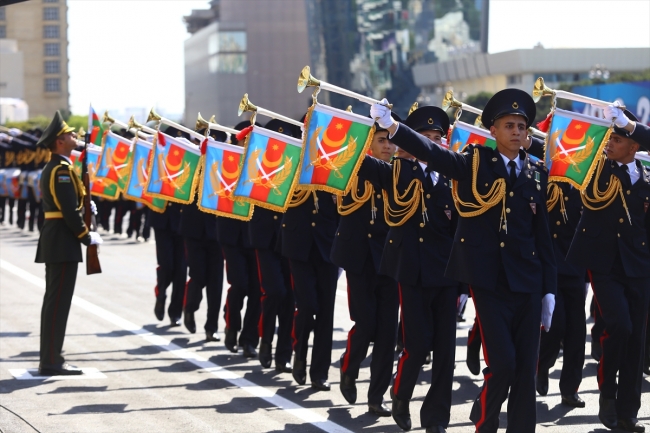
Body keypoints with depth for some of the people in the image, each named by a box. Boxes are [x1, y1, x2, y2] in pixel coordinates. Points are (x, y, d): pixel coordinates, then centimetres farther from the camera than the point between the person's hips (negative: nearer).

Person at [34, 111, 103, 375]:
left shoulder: (51, 169, 16)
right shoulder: (62, 170, -16)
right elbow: (70, 211, -21)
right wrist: (87, 237, -12)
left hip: (53, 241, 11)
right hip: (64, 242, -11)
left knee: (54, 301, 13)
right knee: (58, 301, -9)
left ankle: (48, 359, 17)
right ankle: (52, 362, -8)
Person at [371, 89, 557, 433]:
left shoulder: (536, 173, 10)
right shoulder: (474, 163, 1)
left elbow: (542, 233, 11)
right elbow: (431, 152, -14)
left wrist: (549, 288, 9)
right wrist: (391, 126, -31)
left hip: (527, 281, 4)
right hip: (489, 279, -3)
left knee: (525, 369, 4)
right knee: (501, 363, -10)